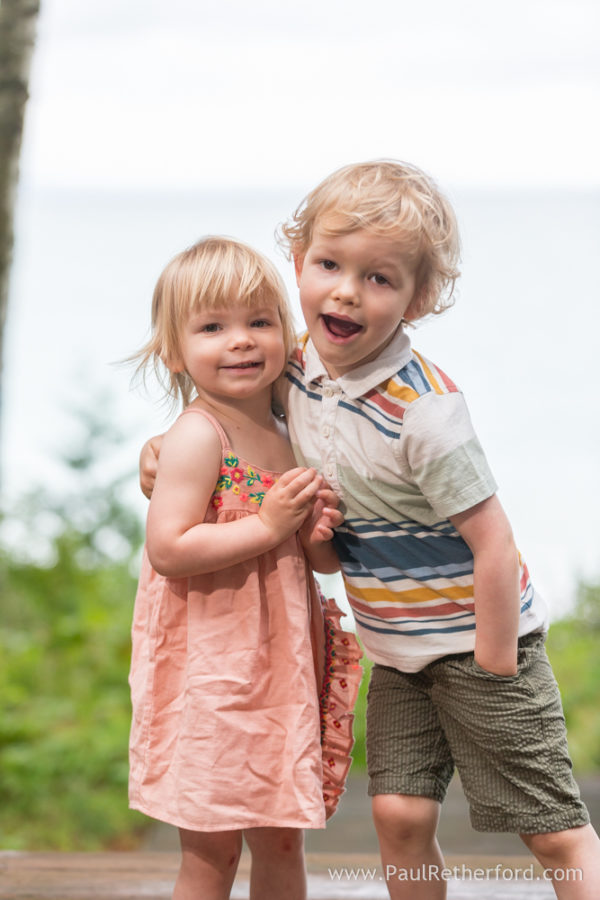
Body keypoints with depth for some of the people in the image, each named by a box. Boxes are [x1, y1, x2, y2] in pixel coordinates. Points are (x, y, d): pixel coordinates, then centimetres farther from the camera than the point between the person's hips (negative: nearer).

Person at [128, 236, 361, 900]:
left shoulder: (289, 436, 11)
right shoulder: (197, 435, -13)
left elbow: (317, 562, 21)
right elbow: (167, 549, -22)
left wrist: (319, 541, -2)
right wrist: (268, 528, -20)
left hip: (282, 667, 8)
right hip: (209, 669, -8)